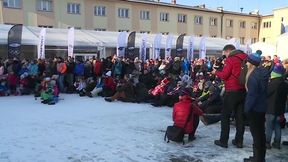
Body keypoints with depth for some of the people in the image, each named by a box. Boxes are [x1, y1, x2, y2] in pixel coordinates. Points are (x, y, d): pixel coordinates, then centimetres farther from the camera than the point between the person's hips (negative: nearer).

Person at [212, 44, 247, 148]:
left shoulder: (231, 59, -10)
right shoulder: (244, 58, 11)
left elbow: (224, 75, -13)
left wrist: (216, 72, 4)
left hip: (232, 91, -7)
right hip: (243, 90, 7)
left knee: (225, 116, 3)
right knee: (240, 116, 11)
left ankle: (223, 141, 6)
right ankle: (239, 141, 17)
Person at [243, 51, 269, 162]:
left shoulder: (253, 76, -21)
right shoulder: (262, 72, 6)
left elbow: (252, 94, -22)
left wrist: (247, 108, -16)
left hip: (254, 108, -9)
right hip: (262, 107, 9)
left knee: (256, 133, 1)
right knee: (261, 132, 16)